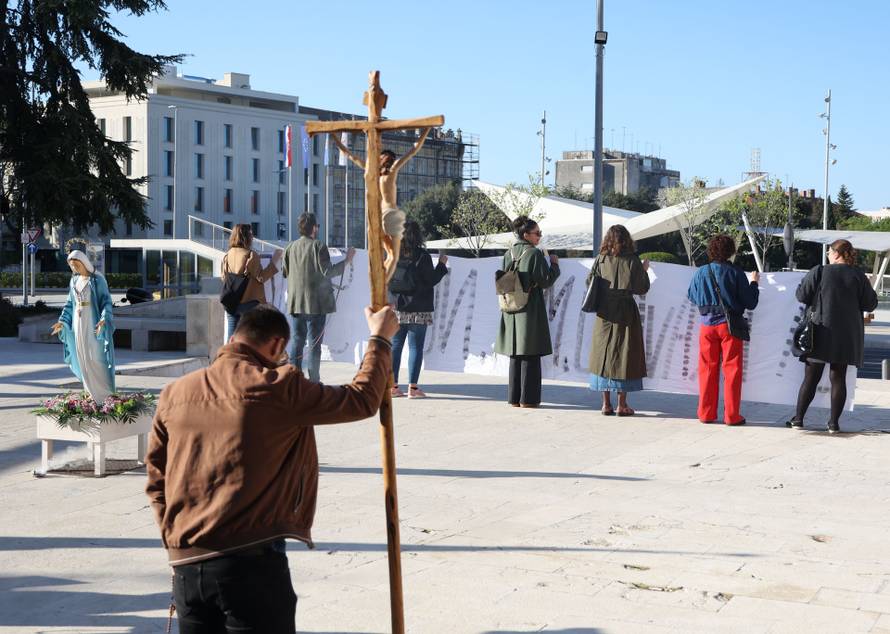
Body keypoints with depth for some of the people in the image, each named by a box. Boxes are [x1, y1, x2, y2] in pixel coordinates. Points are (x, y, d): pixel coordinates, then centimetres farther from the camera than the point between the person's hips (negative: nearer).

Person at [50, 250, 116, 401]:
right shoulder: (74, 281, 10)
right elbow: (70, 303, 16)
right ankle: (91, 393, 15)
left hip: (93, 324, -6)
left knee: (96, 358, -8)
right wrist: (62, 322, 10)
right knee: (83, 359, 7)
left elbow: (106, 301, -13)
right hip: (78, 324, 6)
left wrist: (103, 320, -28)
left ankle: (105, 394, -2)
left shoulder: (98, 279, -9)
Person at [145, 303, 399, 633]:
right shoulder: (279, 388, -8)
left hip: (186, 565, 5)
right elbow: (360, 401, 2)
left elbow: (156, 480, 14)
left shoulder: (174, 393, 8)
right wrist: (380, 339, 16)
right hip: (251, 563, -5)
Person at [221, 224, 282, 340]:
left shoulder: (227, 255, 3)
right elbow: (261, 277, -10)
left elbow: (224, 277, 10)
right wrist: (275, 260, -6)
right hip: (249, 302, -5)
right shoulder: (251, 255, -13)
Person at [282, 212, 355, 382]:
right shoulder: (318, 246, -10)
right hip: (316, 303, -4)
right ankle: (313, 381, 1)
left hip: (296, 303, 4)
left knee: (296, 341, 9)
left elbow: (285, 273, 10)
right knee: (314, 342, 1)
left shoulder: (291, 247, 4)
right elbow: (327, 272, -14)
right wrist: (346, 260, -5)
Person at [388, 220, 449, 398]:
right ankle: (412, 387, -1)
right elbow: (431, 280, -6)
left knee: (395, 346, 8)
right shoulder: (422, 256, -10)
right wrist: (441, 264, 6)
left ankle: (393, 386, 8)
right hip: (418, 310, -4)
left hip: (396, 309, 4)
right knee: (415, 347, 1)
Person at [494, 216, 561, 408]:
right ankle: (527, 398, 0)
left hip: (511, 309, 6)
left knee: (515, 354, 12)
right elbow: (545, 281, -13)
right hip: (530, 310, -6)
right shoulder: (534, 254, -13)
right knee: (530, 355, 0)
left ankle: (514, 397, 13)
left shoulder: (509, 254, 6)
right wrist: (554, 265, 1)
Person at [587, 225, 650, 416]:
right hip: (626, 311, -3)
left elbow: (590, 282, 2)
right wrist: (644, 270, 12)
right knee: (624, 354, 3)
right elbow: (642, 288, -5)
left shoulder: (601, 259, 0)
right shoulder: (631, 260, -7)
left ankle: (606, 404, 8)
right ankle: (622, 404, 3)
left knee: (604, 353, 9)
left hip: (605, 312, 3)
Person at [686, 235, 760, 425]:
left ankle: (706, 413, 12)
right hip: (730, 325, -3)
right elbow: (750, 303, -5)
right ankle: (731, 415, 4)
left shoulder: (701, 272, -2)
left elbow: (691, 297, 13)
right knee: (732, 370, 4)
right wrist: (754, 283, 11)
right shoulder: (735, 273, -9)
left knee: (708, 369, 10)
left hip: (707, 325, 3)